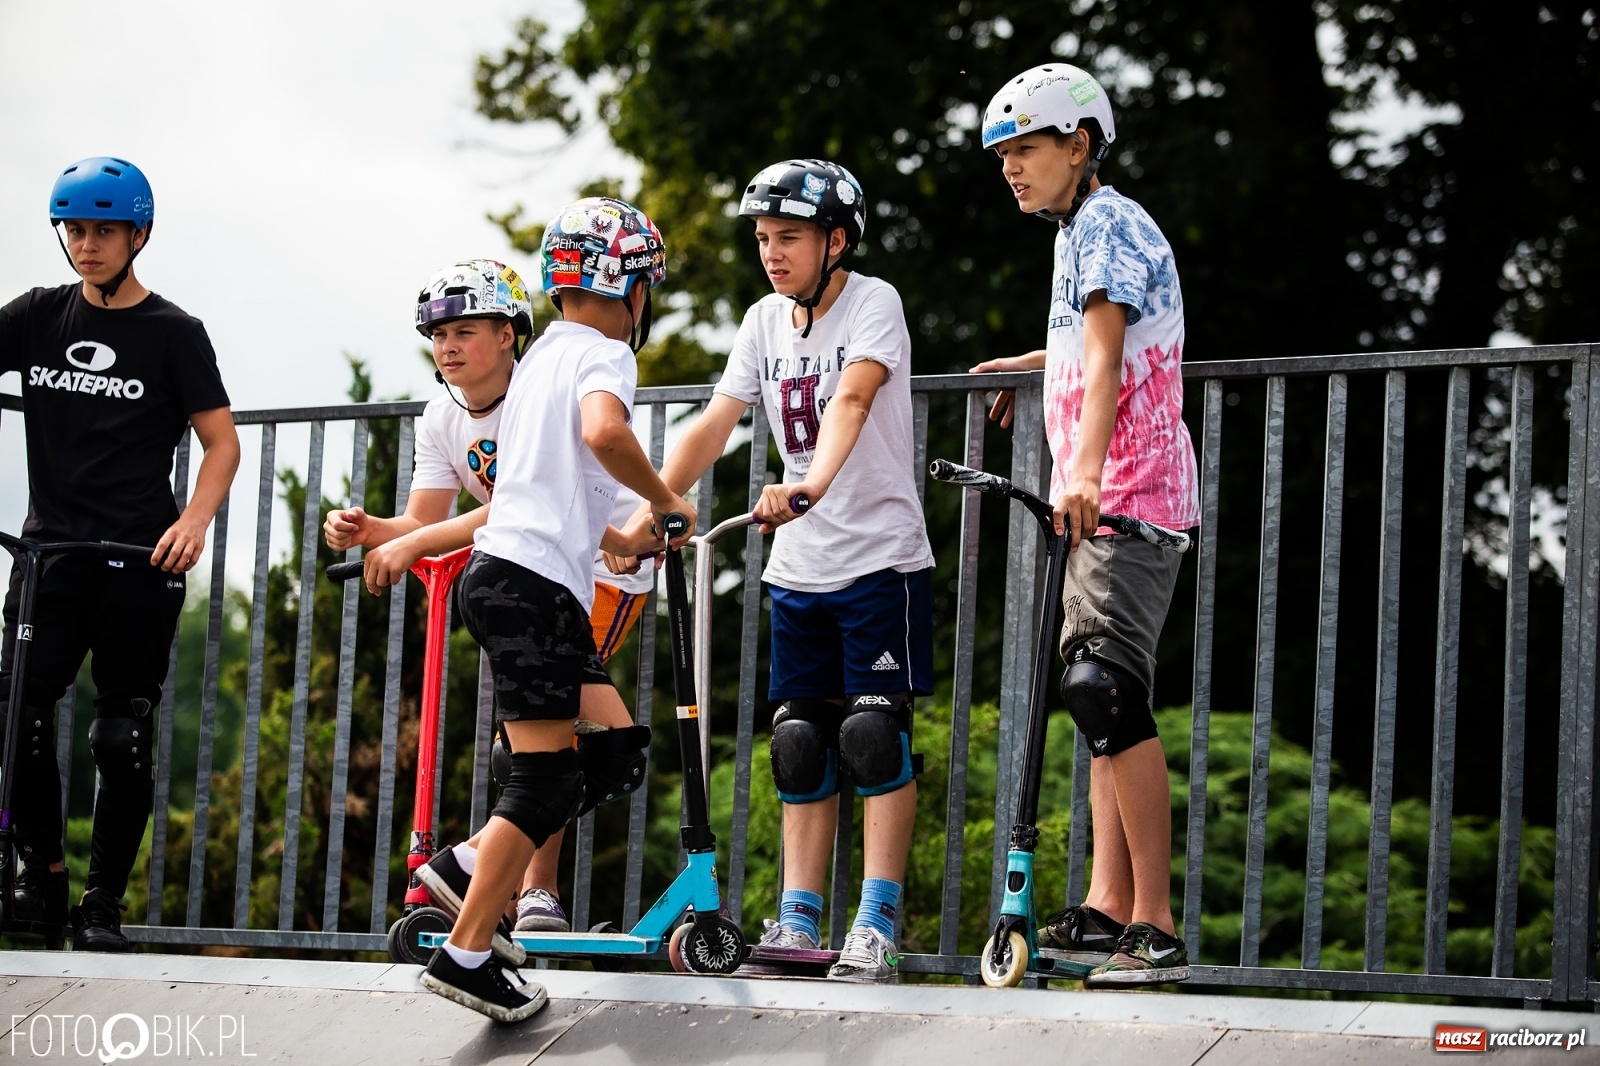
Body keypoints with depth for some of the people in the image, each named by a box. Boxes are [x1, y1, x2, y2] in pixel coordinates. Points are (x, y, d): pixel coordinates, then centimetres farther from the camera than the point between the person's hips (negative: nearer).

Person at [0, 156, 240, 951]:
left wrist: (194, 520, -16)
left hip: (140, 559, -2)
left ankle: (102, 905, 8)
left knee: (124, 736, -1)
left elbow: (222, 440, -1)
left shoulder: (171, 333, 2)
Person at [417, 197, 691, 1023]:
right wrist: (663, 500, -12)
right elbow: (603, 431, -28)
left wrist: (617, 539, 39)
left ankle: (480, 860, 10)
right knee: (544, 777, -9)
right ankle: (465, 954, -12)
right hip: (533, 582, -9)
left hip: (507, 572, 9)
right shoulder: (602, 355, -5)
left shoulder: (543, 356, 24)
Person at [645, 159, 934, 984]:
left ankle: (876, 927, -9)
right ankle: (799, 922, 8)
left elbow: (851, 399, -28)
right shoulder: (765, 321, 7)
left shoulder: (873, 303, -11)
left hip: (880, 557, -6)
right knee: (801, 744, 5)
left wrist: (810, 487, -45)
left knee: (874, 733, -10)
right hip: (798, 566, 6)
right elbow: (715, 424, 4)